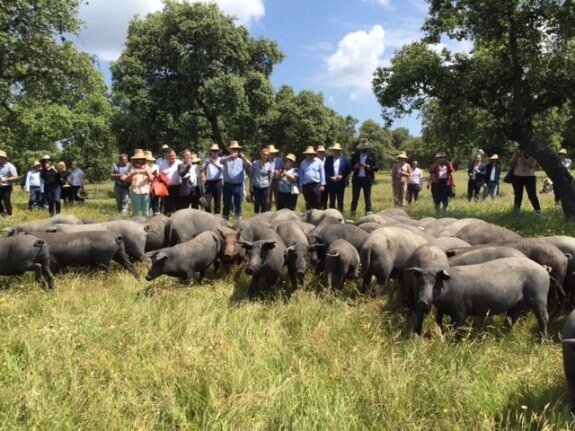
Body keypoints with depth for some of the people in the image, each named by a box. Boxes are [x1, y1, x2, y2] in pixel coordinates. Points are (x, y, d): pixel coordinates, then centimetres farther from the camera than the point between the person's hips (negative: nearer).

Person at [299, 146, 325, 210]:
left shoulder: (318, 162, 3)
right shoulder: (303, 163, 10)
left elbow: (322, 173, 2)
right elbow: (301, 175, 11)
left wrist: (322, 184, -3)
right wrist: (301, 186, 8)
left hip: (316, 185, -3)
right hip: (306, 185, 3)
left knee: (317, 203, -4)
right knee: (308, 203, 9)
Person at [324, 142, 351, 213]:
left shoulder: (345, 159, 3)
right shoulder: (328, 159, 3)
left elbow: (348, 170, 2)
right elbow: (325, 170, 0)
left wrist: (342, 176, -10)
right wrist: (330, 177, -12)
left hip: (341, 182, 0)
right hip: (331, 182, 0)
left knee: (340, 200, 4)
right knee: (332, 200, 5)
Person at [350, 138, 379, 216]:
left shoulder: (372, 155, 1)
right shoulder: (356, 154, 8)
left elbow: (376, 168, -3)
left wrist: (368, 166, -18)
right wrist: (355, 166, -11)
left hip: (367, 179, -2)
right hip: (357, 178, 2)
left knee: (367, 198, 3)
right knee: (355, 197, 5)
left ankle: (368, 213, 5)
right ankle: (352, 213, 10)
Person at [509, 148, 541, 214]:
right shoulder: (517, 154, 3)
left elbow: (532, 165, -18)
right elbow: (511, 164, -3)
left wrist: (523, 158, -25)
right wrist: (516, 157, -17)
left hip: (530, 177, -2)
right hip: (517, 177, 2)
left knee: (532, 195, -9)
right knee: (518, 195, 5)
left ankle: (538, 211, -3)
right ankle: (516, 210, 13)